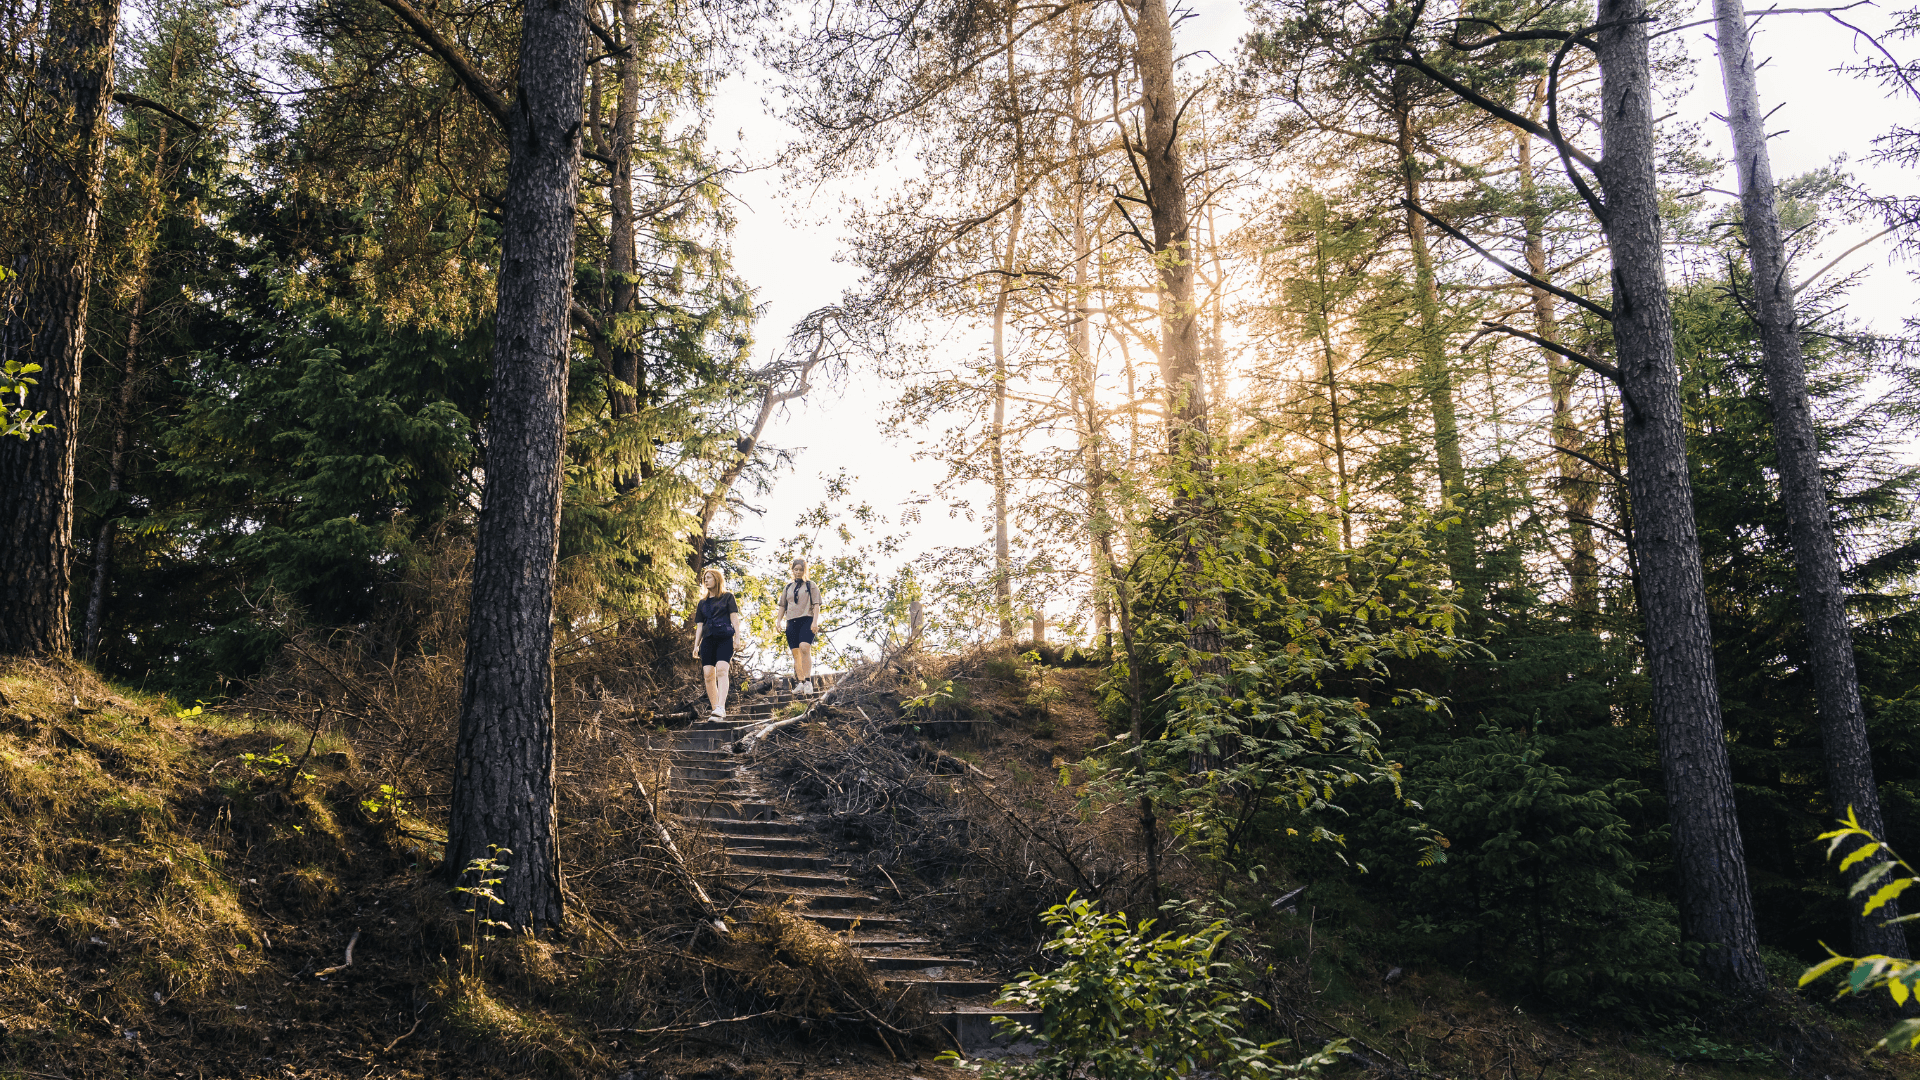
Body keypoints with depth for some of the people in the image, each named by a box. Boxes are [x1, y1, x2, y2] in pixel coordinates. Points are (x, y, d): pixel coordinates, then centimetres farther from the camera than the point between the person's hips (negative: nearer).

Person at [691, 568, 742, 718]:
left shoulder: (727, 597, 13)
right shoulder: (702, 602, 23)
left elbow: (734, 617, 4)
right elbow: (699, 625, 21)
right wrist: (696, 645, 11)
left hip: (725, 638, -4)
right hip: (708, 639, 4)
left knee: (721, 670, -22)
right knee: (708, 674, -7)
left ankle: (721, 708, -34)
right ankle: (715, 711, -3)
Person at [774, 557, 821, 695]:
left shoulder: (810, 585, 9)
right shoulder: (788, 587, 19)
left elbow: (816, 605, 2)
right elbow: (783, 605, 23)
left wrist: (814, 621, -10)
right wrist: (779, 620, 10)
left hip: (806, 620, -4)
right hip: (791, 622, 5)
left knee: (804, 648, -23)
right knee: (796, 653, 2)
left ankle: (808, 681, -26)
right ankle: (800, 683, 6)